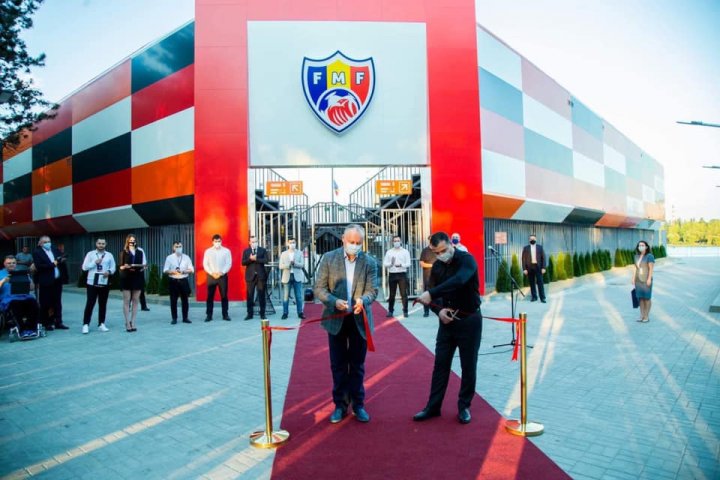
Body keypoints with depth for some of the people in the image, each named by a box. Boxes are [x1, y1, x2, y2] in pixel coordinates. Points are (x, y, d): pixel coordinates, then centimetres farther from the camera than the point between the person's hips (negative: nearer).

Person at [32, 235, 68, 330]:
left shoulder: (55, 249, 10)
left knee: (57, 303, 10)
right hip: (46, 282, -5)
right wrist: (53, 264, -17)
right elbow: (39, 266, -17)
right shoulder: (36, 252, -6)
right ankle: (47, 323, 12)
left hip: (57, 280, 5)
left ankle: (58, 322, 16)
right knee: (46, 304, 3)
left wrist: (60, 260, -7)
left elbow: (61, 259, 15)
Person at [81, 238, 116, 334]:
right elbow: (84, 267, -3)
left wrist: (109, 271, -15)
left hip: (104, 283, 2)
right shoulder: (90, 254, 2)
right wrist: (95, 262, -14)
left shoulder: (109, 255, 7)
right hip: (92, 282, -2)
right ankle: (86, 325, 3)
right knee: (90, 304, -3)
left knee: (103, 304, 8)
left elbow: (113, 267, 5)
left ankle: (101, 324, 15)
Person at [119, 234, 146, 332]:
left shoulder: (140, 252, 9)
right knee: (126, 301, -2)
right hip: (126, 278, -2)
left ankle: (133, 322, 9)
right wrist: (125, 267, -21)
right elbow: (120, 266, 0)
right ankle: (127, 323, 2)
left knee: (135, 301, 4)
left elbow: (144, 264, 11)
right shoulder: (123, 252, 3)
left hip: (138, 278, 2)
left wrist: (143, 268, -11)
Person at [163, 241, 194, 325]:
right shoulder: (169, 258, 1)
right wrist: (173, 271, -19)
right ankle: (174, 318, 13)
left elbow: (191, 270, 2)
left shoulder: (186, 257, 5)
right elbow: (165, 271, -2)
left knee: (185, 300, 6)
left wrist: (183, 271, -15)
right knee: (173, 300, 4)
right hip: (173, 281, -1)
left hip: (184, 281, 1)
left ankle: (185, 318, 15)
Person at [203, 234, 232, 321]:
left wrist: (221, 273, -12)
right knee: (210, 296, 1)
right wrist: (212, 273, -9)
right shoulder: (208, 251, 6)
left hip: (223, 276, 0)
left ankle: (225, 315, 7)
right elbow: (205, 264, 3)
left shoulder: (226, 251, 3)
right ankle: (209, 315, 5)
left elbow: (229, 264, -1)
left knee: (224, 296, 1)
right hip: (211, 276, 1)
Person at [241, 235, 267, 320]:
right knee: (250, 295, 1)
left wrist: (256, 259, -15)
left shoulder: (263, 250, 7)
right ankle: (250, 314, 8)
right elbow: (243, 263, -1)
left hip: (260, 275, 0)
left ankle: (262, 314, 8)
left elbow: (265, 260, -6)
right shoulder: (246, 251, 9)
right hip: (250, 276, 1)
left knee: (261, 295, 1)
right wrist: (250, 259, -17)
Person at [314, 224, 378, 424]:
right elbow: (319, 288, -5)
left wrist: (362, 300, -30)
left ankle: (358, 404, 26)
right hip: (336, 319, 0)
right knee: (338, 365, 10)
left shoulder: (369, 263, -3)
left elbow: (372, 290, -7)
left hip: (359, 320, 0)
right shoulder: (329, 258, -4)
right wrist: (335, 302, -23)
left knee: (357, 365, 11)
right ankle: (340, 404, 24)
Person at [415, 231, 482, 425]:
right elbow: (434, 296, 4)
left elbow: (458, 281, -36)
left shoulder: (467, 260, -15)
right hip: (447, 320, 5)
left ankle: (464, 406, 22)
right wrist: (439, 310, -17)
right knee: (440, 365, 7)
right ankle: (433, 407, 17)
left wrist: (430, 293, -43)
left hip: (469, 320, -5)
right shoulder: (437, 267, 4)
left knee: (468, 366, 5)